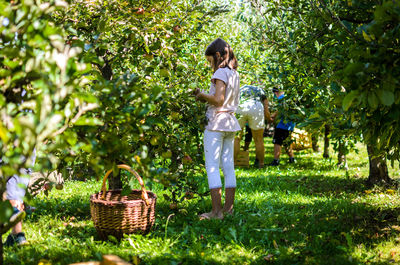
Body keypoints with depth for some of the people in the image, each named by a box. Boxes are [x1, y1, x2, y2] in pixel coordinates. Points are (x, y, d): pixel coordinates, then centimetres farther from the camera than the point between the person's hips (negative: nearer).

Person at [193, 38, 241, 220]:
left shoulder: (220, 72, -11)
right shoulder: (234, 74, 14)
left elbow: (218, 99, -21)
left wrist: (202, 95, -4)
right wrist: (205, 97, 12)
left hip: (216, 123, -9)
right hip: (230, 123, 9)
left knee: (212, 167, -6)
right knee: (228, 167, 10)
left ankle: (216, 210, -9)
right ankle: (228, 207, 13)